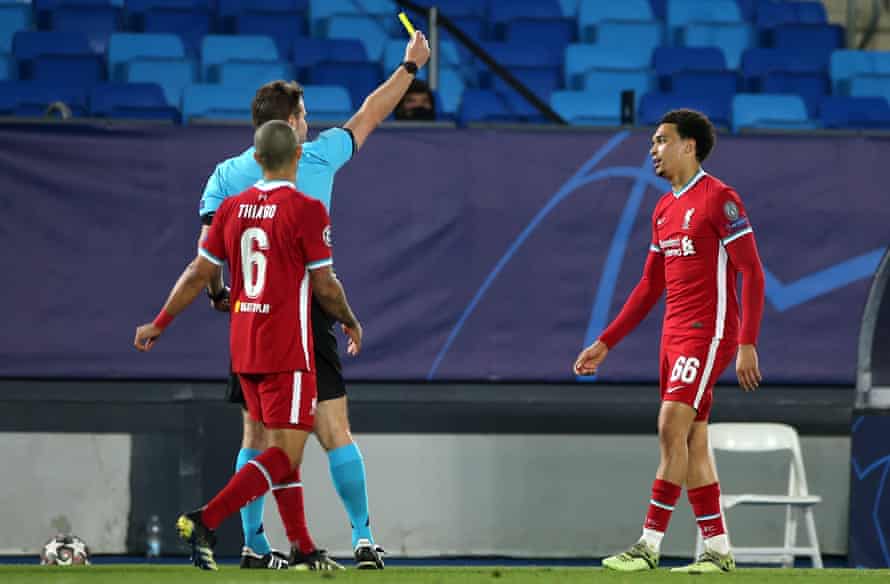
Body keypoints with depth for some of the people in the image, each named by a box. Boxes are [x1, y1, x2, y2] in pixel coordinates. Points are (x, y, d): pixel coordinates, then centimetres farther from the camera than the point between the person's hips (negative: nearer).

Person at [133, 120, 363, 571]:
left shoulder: (232, 208, 5)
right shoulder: (306, 211, -12)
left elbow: (199, 274, 8)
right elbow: (324, 286, -9)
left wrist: (160, 324, 18)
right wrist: (351, 323, 10)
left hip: (243, 348, 7)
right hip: (288, 350, -7)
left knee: (280, 446, 15)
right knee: (286, 453, -7)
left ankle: (301, 547, 16)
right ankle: (206, 521, -20)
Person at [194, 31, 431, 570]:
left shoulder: (227, 174, 4)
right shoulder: (318, 158, 2)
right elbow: (367, 118, 15)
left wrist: (218, 296, 14)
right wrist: (411, 66, 26)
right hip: (309, 313, -2)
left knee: (255, 437, 8)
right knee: (335, 432, 0)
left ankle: (254, 546, 5)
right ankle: (364, 540, -2)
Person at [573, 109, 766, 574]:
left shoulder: (718, 199, -10)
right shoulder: (664, 209, 16)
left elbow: (751, 272, -13)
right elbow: (650, 286, 22)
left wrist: (747, 344, -20)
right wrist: (605, 344, 19)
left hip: (708, 334, -9)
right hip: (674, 337, 9)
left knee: (671, 429, -14)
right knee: (691, 442, 6)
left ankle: (650, 544, -14)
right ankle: (717, 550, 9)